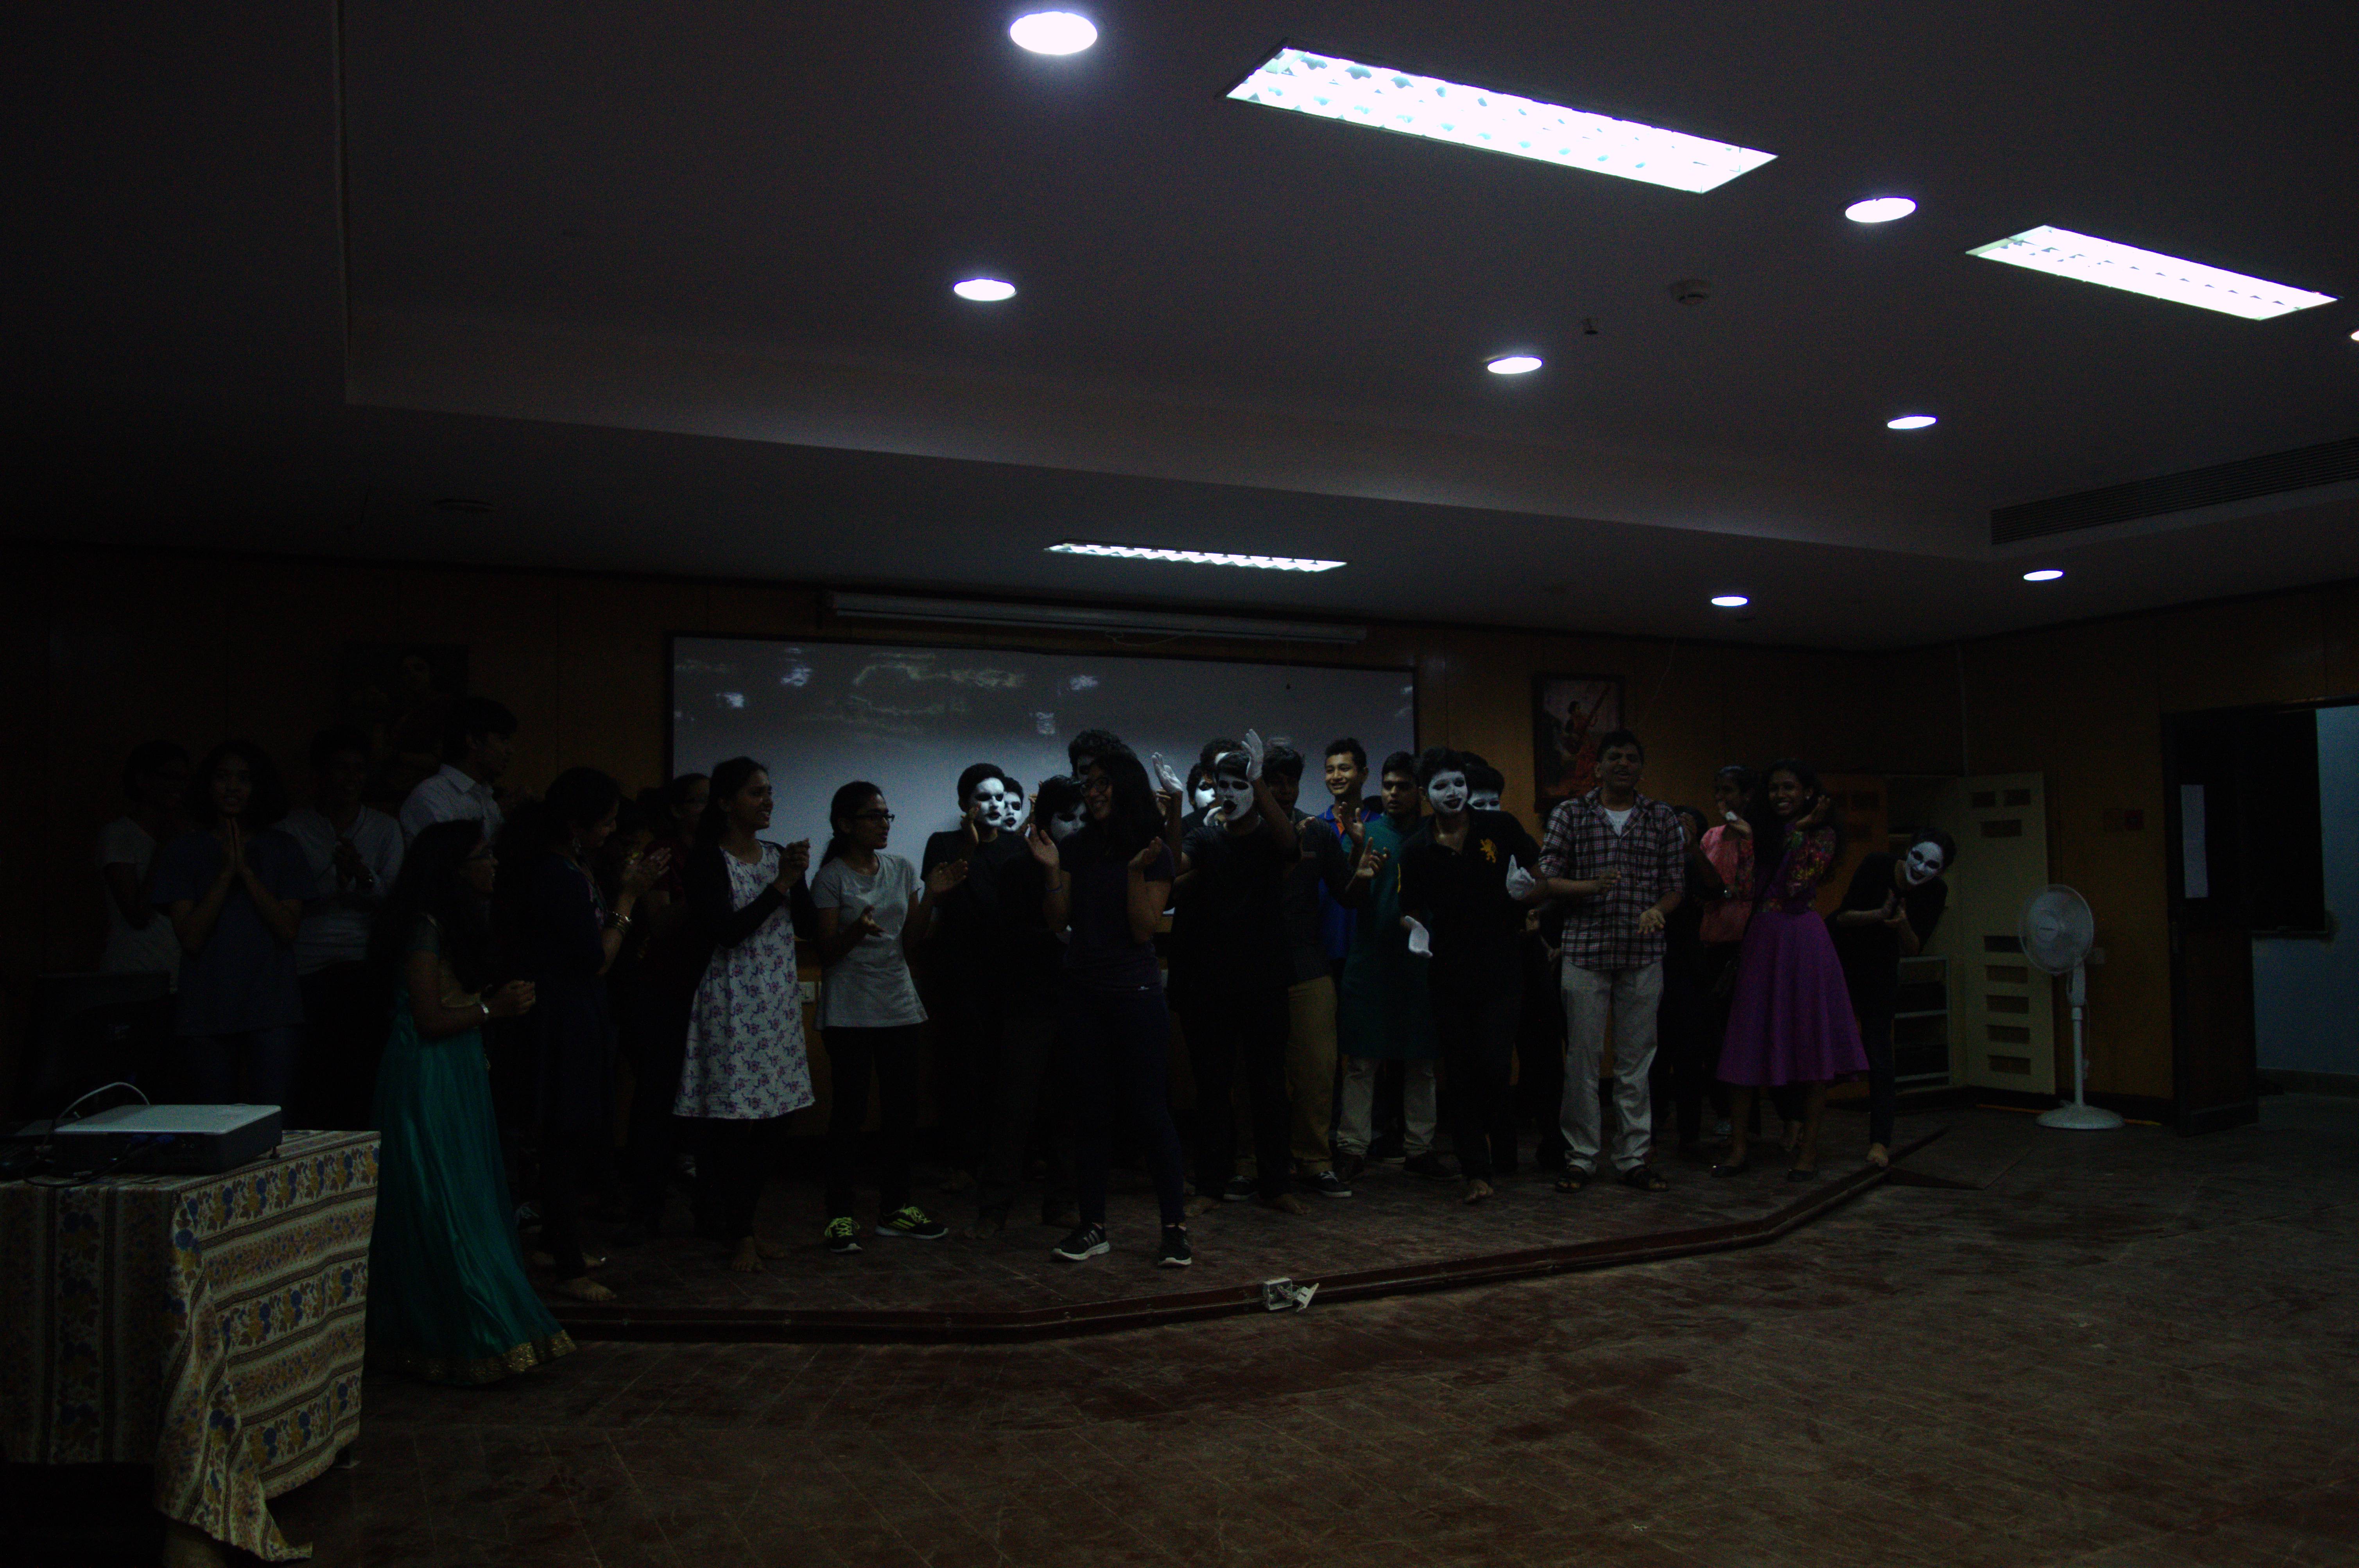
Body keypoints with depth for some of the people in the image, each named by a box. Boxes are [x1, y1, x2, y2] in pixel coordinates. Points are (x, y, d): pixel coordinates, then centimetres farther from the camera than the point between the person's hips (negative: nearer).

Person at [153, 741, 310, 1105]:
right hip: (206, 1010, 1)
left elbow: (289, 928, -3)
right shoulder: (182, 852, 7)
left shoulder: (282, 850, 8)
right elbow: (190, 937, -3)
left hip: (271, 1009, 0)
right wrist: (226, 873, -10)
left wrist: (247, 871, -9)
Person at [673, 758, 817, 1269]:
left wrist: (798, 878, -10)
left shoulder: (779, 855, 11)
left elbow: (811, 924, 6)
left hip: (779, 1000, 6)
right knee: (733, 1120, -4)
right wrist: (778, 887, -18)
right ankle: (738, 1234, 9)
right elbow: (726, 930, -17)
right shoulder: (708, 860, -7)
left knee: (774, 1116, 8)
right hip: (732, 1004, -6)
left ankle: (746, 1222, 22)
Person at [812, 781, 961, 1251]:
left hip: (899, 1005, 5)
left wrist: (932, 897, -6)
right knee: (850, 1109, -5)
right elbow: (827, 952, -6)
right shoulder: (832, 877, -3)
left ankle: (895, 1207, 18)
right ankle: (840, 1216, 3)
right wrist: (857, 931, -26)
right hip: (849, 1011, -5)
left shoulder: (902, 871, 11)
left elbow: (911, 942, 7)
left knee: (903, 1107, 6)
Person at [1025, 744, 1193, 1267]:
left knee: (1150, 1110, -4)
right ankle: (1092, 1226, 15)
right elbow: (1058, 921, 2)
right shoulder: (1075, 848, 7)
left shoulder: (1155, 853, -3)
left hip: (1136, 994, -4)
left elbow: (1144, 929, -9)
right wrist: (1052, 869, -10)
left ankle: (1176, 1227, 5)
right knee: (1090, 1111, 7)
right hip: (1082, 994, 4)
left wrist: (1136, 871, -20)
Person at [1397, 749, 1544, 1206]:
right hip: (1449, 975, 1)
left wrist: (1529, 893, -12)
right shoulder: (1416, 849, 4)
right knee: (1461, 1073, 4)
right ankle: (1476, 1172, 14)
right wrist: (1415, 930, -13)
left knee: (1495, 1065, -9)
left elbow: (1542, 874, 9)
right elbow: (1409, 911, 9)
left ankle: (1481, 1132, 22)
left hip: (1502, 970, -1)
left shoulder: (1500, 828, 0)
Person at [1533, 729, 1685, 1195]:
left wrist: (1657, 910, -12)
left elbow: (1675, 885, 9)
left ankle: (1634, 1157, 15)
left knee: (1637, 1060, 5)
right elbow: (1547, 879, 2)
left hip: (1643, 953, 1)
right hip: (1586, 950, -1)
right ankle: (1581, 1157, 11)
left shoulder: (1664, 820, 10)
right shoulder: (1570, 814, 6)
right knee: (1582, 1058, 1)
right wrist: (1592, 886, -16)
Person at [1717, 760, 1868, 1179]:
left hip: (1802, 939, -5)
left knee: (1810, 1041, -1)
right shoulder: (1766, 834, 17)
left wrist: (1800, 831, -10)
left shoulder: (1822, 834, 0)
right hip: (1760, 940, 5)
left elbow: (1797, 885, -13)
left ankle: (1808, 1149, 6)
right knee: (1744, 1046, 1)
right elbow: (1751, 891, 13)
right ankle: (1737, 1147, 5)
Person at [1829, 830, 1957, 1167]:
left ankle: (1881, 1142, -2)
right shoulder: (1876, 865, -20)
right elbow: (1843, 917, -19)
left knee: (1879, 1053, -6)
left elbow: (1914, 950, -12)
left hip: (1880, 970, 1)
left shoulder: (1936, 892, -12)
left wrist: (1902, 924, -32)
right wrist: (1881, 915, -36)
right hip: (1837, 953, -1)